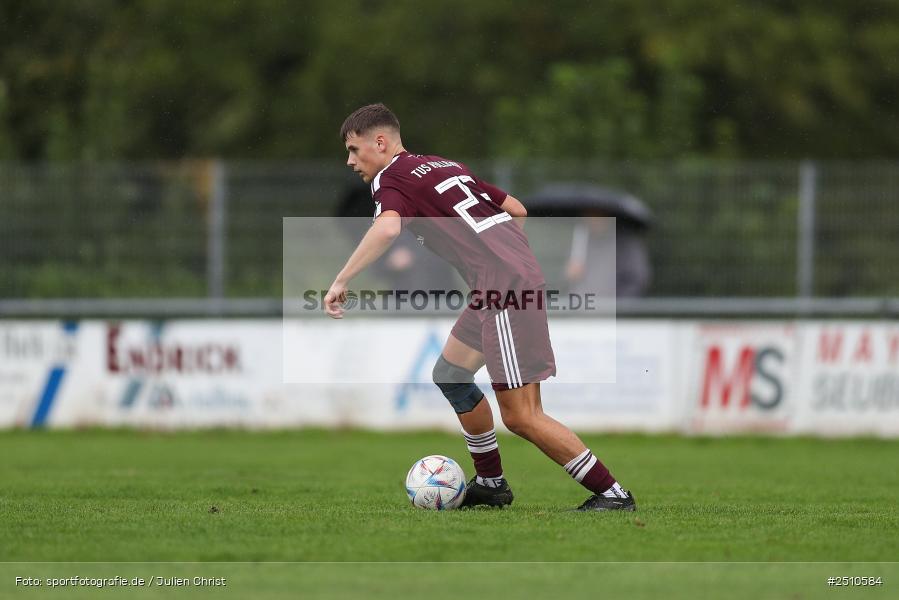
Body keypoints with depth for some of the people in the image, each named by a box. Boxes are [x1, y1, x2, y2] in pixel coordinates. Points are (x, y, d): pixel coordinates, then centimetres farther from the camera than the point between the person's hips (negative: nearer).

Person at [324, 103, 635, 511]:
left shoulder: (391, 179, -3)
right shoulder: (445, 167, 22)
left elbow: (386, 229, -25)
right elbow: (516, 209, 25)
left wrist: (341, 281, -23)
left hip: (506, 289, -10)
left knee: (520, 417, -7)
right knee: (450, 374, 21)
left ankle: (612, 494, -4)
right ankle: (490, 483, 28)